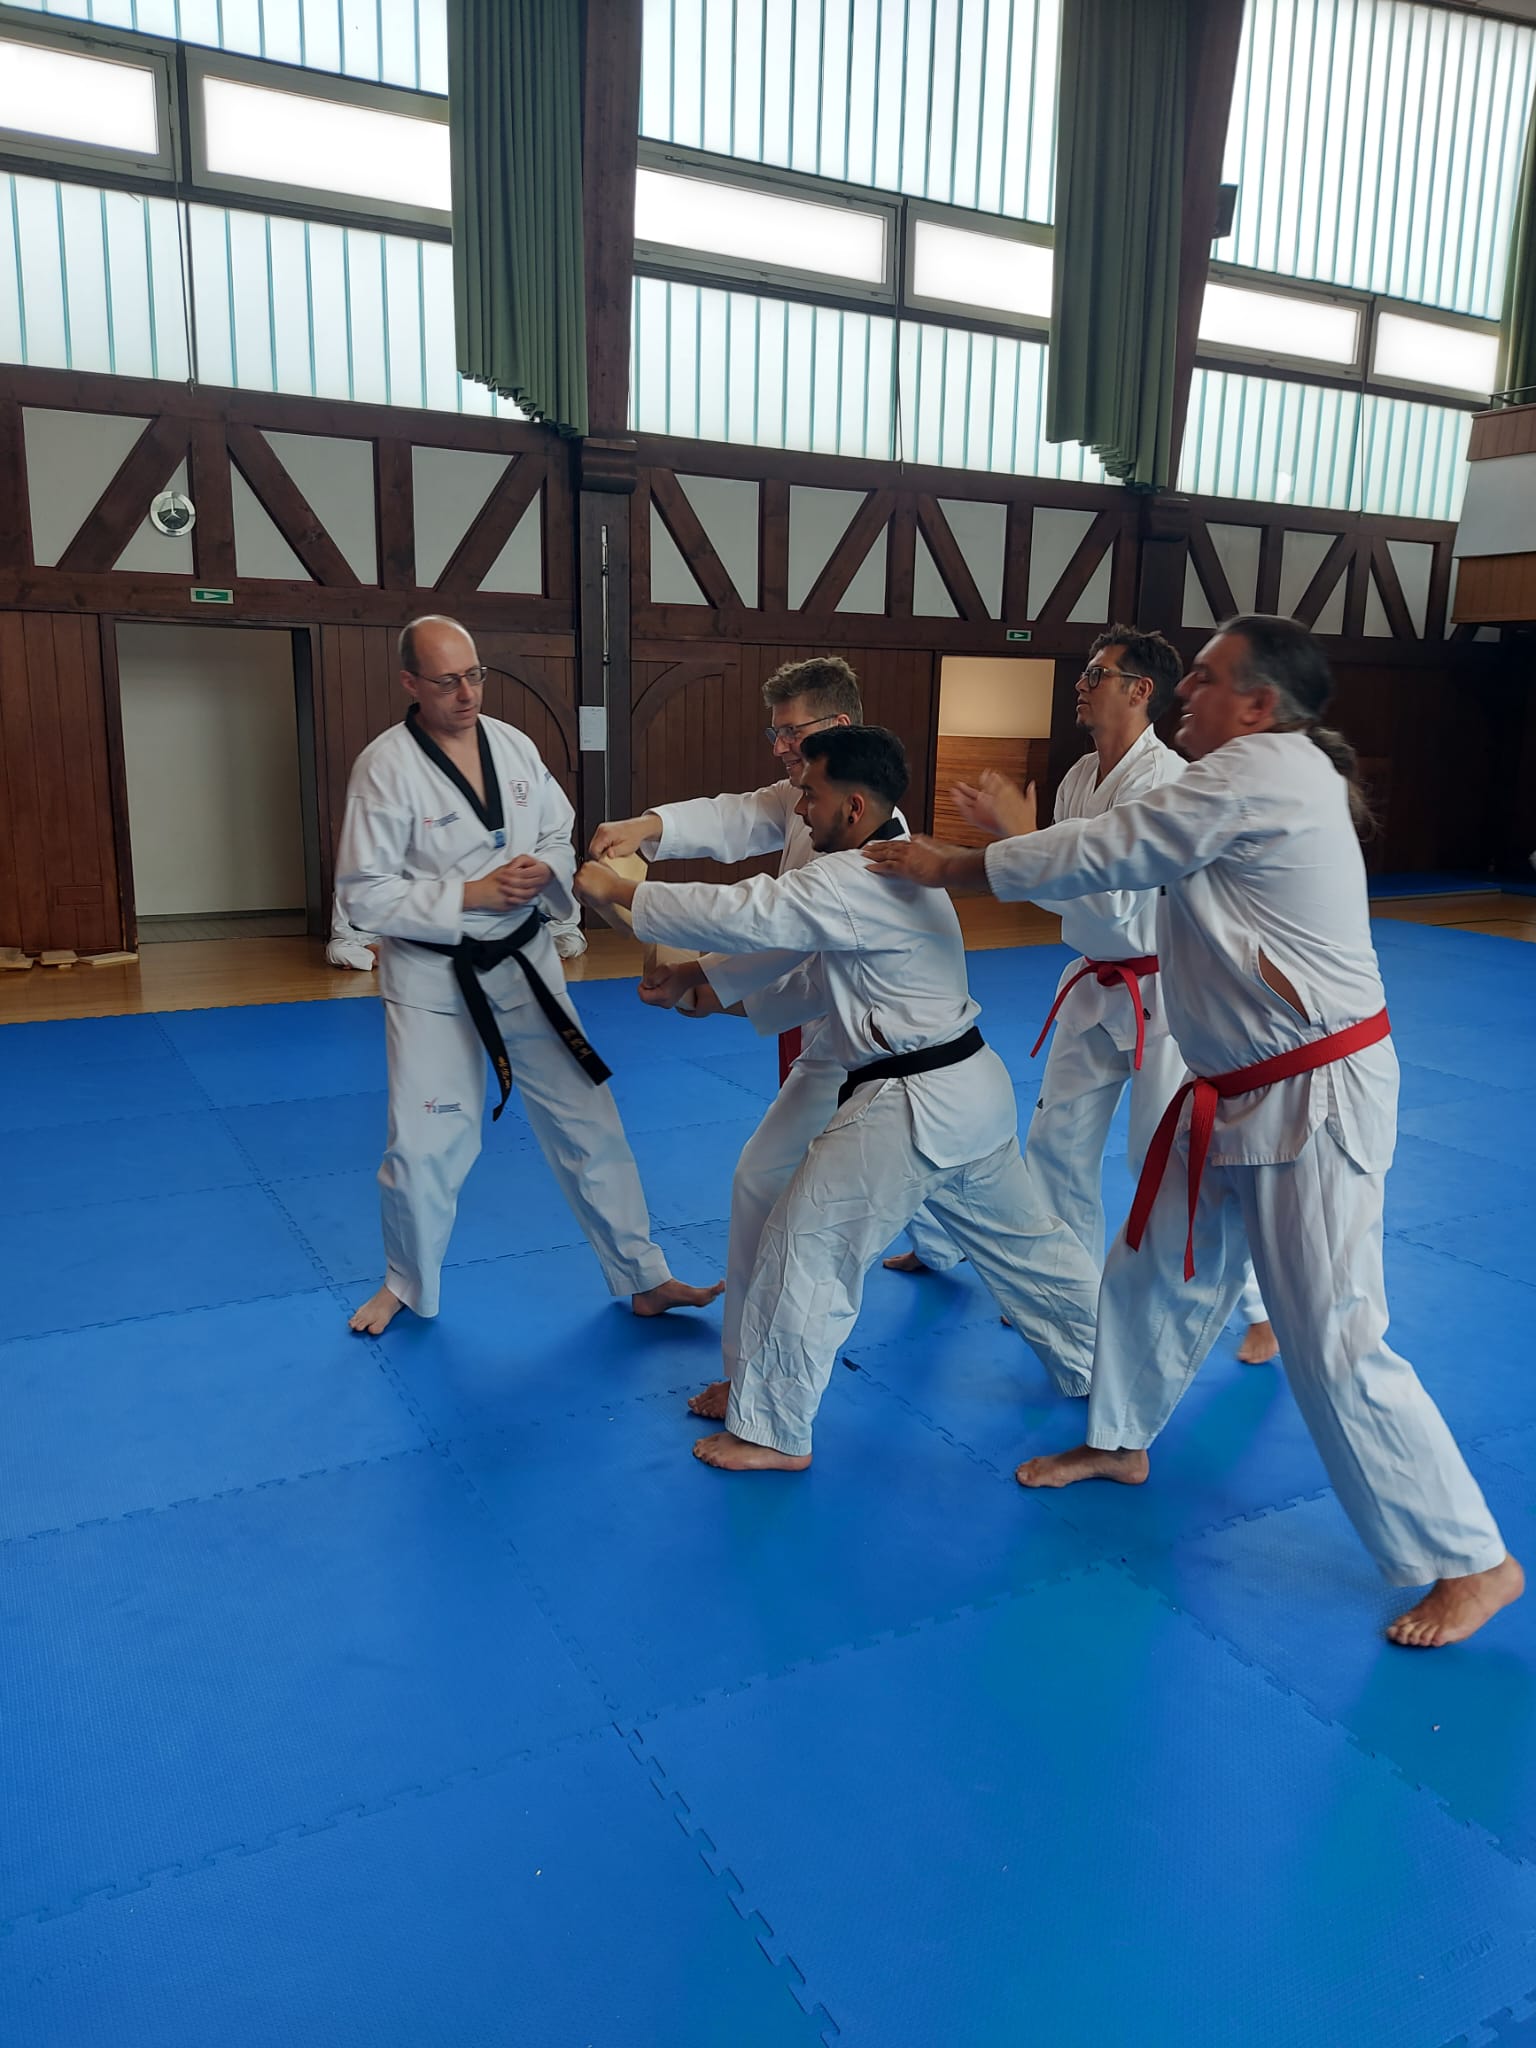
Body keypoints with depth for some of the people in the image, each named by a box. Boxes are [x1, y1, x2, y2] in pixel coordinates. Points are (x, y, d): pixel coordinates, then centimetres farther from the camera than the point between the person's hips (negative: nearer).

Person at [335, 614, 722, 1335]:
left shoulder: (514, 746, 0)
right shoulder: (385, 766, -14)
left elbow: (562, 839, 9)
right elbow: (364, 894, -15)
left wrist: (543, 871, -14)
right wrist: (472, 894, -21)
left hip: (524, 965, 4)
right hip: (434, 979, -4)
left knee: (587, 1123, 8)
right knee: (423, 1147, 1)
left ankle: (643, 1279, 22)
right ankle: (408, 1283, 31)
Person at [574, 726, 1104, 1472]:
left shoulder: (856, 883, -21)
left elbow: (742, 913, -25)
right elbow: (821, 978, 17)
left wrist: (617, 891, -15)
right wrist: (726, 994, 13)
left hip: (912, 1107, -10)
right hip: (971, 1090, 10)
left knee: (805, 1250, 0)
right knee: (1020, 1239, 24)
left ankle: (770, 1432, 13)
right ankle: (1096, 1365, 42)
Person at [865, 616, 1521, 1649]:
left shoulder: (1263, 772, -20)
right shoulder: (1266, 774, 10)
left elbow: (1111, 853, -16)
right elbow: (1134, 860, 13)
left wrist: (953, 867, -6)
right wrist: (1014, 848, 5)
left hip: (1314, 1101, -10)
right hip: (1239, 1095, 10)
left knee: (1336, 1344, -4)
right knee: (1156, 1274, 20)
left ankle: (1473, 1562, 14)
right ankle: (1120, 1442, 42)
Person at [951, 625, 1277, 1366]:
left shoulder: (1164, 779, -20)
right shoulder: (1078, 777, 6)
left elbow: (1113, 898, -28)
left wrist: (1019, 832, -23)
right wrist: (1005, 830, -2)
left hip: (1161, 994, -8)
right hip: (1095, 988, 8)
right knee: (1058, 1140, 13)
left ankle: (1262, 1310, 18)